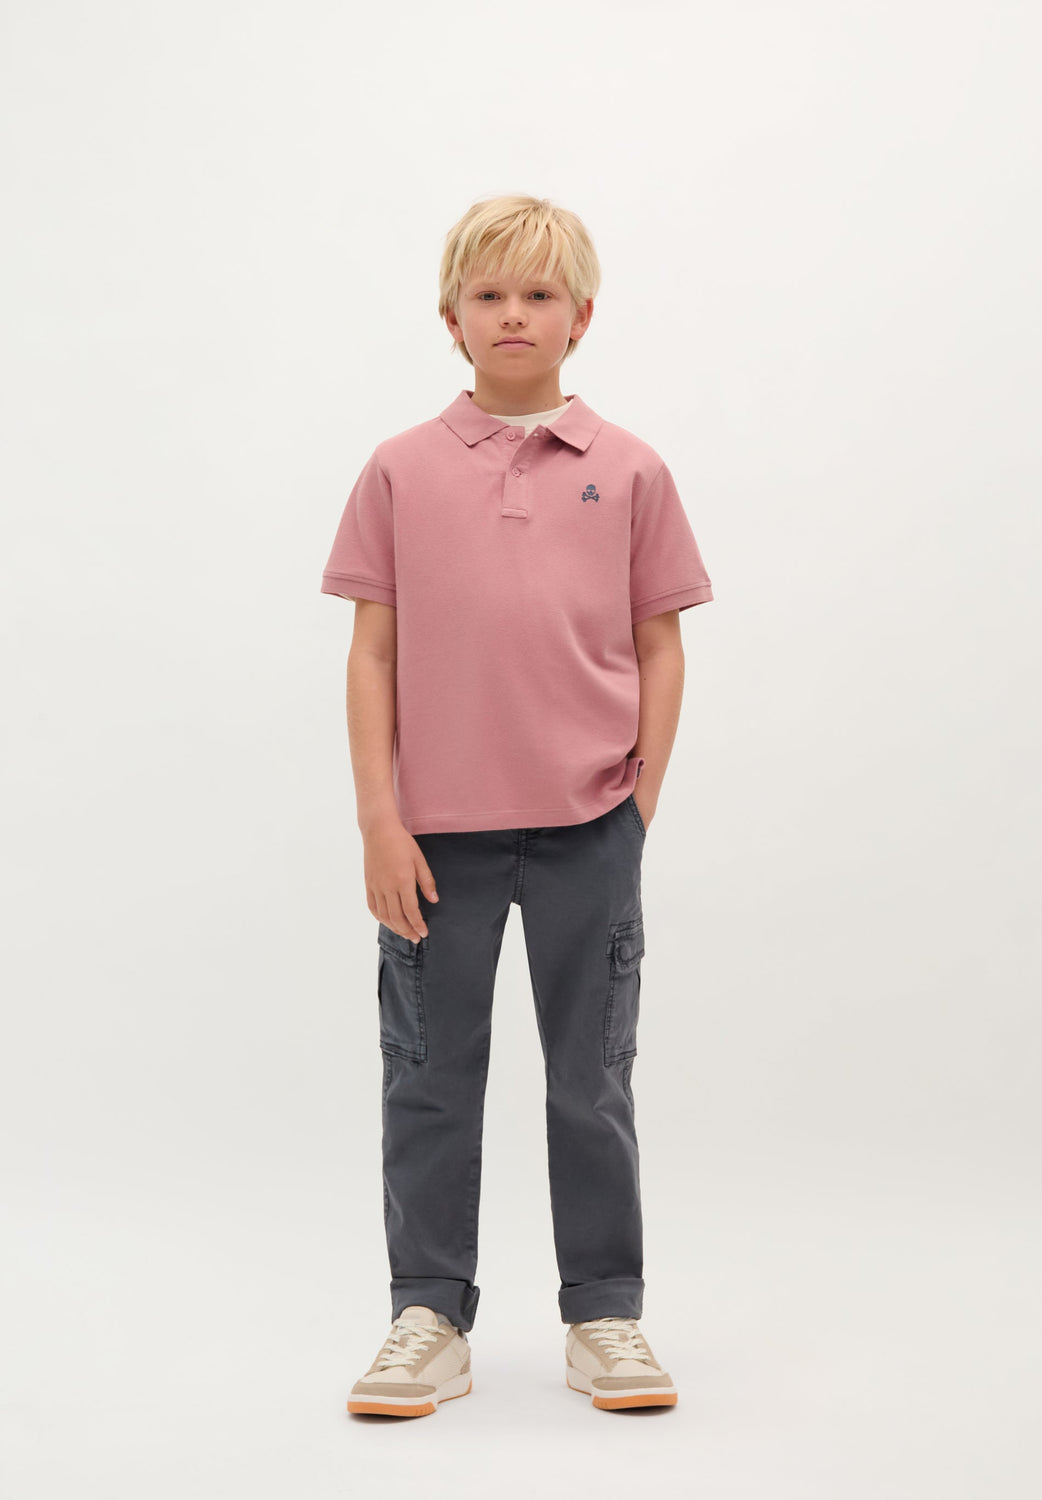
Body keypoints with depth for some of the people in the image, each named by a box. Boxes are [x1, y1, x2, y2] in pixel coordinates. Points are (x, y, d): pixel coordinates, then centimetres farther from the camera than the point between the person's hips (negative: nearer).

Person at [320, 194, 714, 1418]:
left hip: (588, 826, 0)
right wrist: (380, 824, -5)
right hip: (439, 827, 0)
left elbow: (660, 647, 5)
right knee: (429, 1079, 8)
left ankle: (604, 1314, 23)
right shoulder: (402, 471, 2)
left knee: (592, 1079, 9)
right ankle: (428, 1317, 21)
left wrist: (639, 808, -1)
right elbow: (372, 652, 1)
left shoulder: (628, 471, 2)